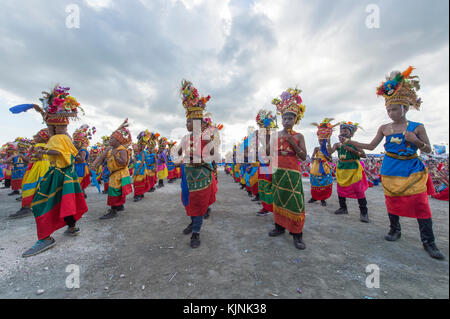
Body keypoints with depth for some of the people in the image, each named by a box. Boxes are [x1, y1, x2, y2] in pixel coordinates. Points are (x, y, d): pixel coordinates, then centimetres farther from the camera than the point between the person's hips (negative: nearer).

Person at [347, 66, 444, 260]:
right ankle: (395, 230, 27)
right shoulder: (384, 128, 2)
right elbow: (371, 146, 6)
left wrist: (416, 141, -18)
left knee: (420, 204, -4)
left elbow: (428, 150, 2)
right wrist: (351, 142, -2)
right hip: (391, 171, 1)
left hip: (413, 170, -1)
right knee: (392, 201, 9)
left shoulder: (417, 127, -1)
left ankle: (428, 241, 10)